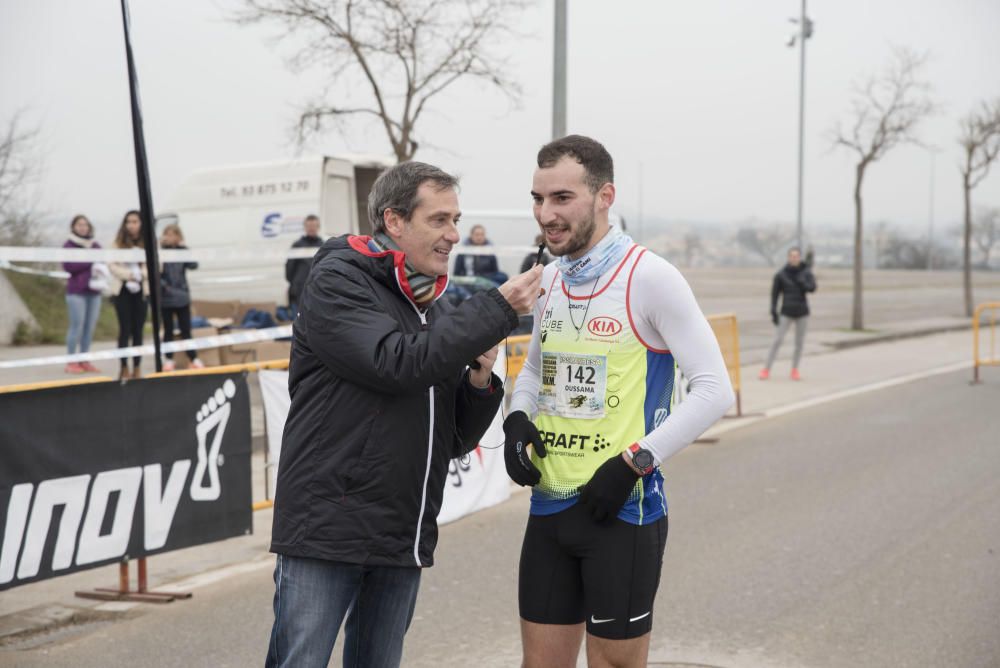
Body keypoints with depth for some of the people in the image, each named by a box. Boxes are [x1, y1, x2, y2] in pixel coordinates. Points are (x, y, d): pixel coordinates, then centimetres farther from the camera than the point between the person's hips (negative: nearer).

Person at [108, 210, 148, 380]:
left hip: (141, 290, 1)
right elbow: (112, 265, -3)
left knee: (138, 330, 5)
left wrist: (141, 274, -15)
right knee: (125, 329, -3)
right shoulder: (118, 243, 1)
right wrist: (128, 275, -14)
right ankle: (124, 368, 4)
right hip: (122, 290, -1)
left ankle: (137, 368, 12)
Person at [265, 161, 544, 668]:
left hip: (404, 541, 6)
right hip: (327, 527, -6)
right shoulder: (337, 280, -5)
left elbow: (455, 441, 14)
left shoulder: (440, 311, 14)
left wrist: (480, 379, -5)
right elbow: (398, 364, -21)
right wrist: (498, 308, -16)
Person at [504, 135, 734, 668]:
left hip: (621, 509, -6)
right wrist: (518, 418, 1)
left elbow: (714, 389, -13)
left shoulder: (649, 276, -13)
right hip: (549, 506, 6)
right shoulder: (549, 278, 8)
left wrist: (635, 461, -19)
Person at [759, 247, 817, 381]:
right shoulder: (781, 274, -5)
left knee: (799, 342, 7)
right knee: (777, 340, -6)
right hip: (786, 313, -2)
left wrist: (801, 282, -27)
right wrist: (773, 312, -9)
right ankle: (767, 369, -2)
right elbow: (774, 293, -4)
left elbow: (812, 288, -11)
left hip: (802, 312, 2)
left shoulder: (806, 272, 0)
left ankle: (795, 370, 18)